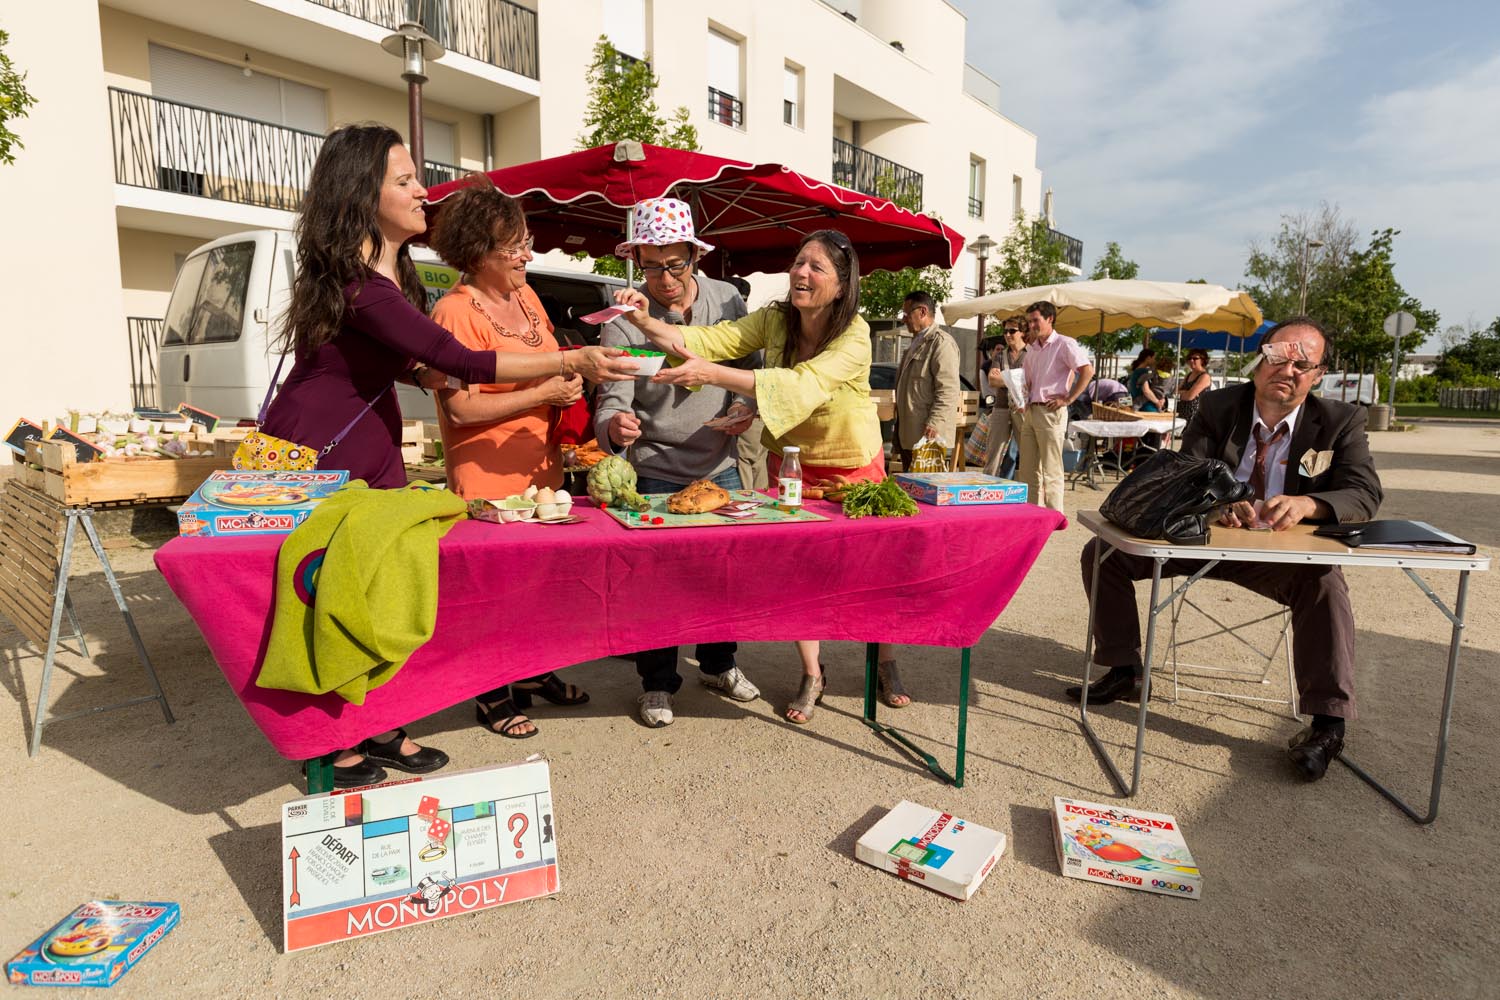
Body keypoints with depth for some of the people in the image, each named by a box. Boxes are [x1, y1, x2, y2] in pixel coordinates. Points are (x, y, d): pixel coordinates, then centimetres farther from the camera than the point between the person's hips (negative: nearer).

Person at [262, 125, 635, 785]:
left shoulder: (390, 268, 5)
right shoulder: (356, 283, -26)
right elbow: (459, 361, -32)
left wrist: (417, 371, -1)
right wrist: (570, 363, -31)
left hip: (373, 449, 8)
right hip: (314, 457, -8)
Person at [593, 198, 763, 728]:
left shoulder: (727, 300, -1)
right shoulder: (624, 320, -12)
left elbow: (751, 367, 9)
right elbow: (612, 401, -18)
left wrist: (747, 406, -11)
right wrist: (614, 425, -41)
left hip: (720, 466, 4)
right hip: (655, 473, -3)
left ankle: (718, 664, 36)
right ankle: (658, 681, 24)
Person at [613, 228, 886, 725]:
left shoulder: (854, 336, -25)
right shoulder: (775, 319, -10)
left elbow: (802, 385, -41)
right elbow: (711, 338, -22)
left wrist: (713, 374, -51)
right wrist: (647, 322, -40)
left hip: (852, 465, -3)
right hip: (791, 461, 3)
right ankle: (812, 675, 21)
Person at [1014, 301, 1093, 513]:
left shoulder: (1064, 344, -6)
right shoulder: (1032, 349, 16)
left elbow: (1087, 371, -15)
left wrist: (1067, 399, -16)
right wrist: (1018, 400, 7)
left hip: (1051, 412, -8)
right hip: (1029, 411, 8)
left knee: (1051, 471, -5)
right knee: (1028, 469, 11)